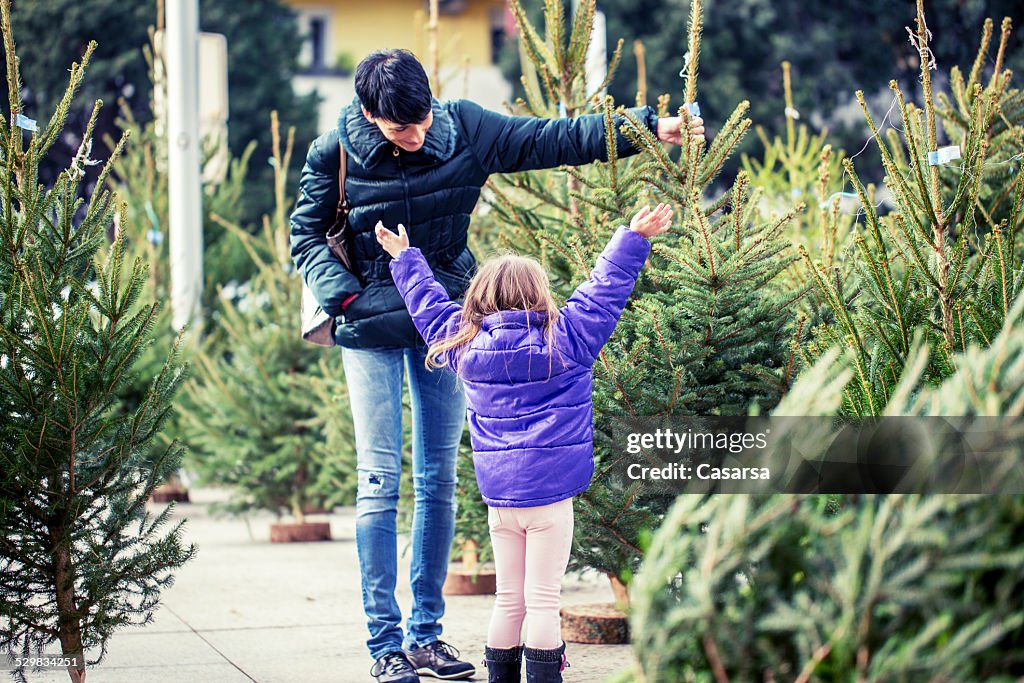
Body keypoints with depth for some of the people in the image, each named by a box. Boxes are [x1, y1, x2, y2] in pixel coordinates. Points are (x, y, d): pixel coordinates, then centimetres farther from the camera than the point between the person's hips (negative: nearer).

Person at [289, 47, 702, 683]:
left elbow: (552, 139, -5)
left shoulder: (464, 129, -7)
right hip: (372, 330, -3)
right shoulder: (336, 153, -11)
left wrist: (649, 126, -11)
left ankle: (426, 632, 16)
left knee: (439, 480, 6)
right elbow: (307, 232, -1)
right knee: (380, 481, -7)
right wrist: (344, 296, -15)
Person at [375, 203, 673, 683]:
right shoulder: (565, 341, -7)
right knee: (542, 600, -2)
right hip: (550, 493, -4)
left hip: (498, 496, 4)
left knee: (508, 599, 14)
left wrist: (405, 259, 31)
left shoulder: (464, 345, 3)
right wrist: (633, 238, 2)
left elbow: (429, 304, 17)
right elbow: (605, 289, -5)